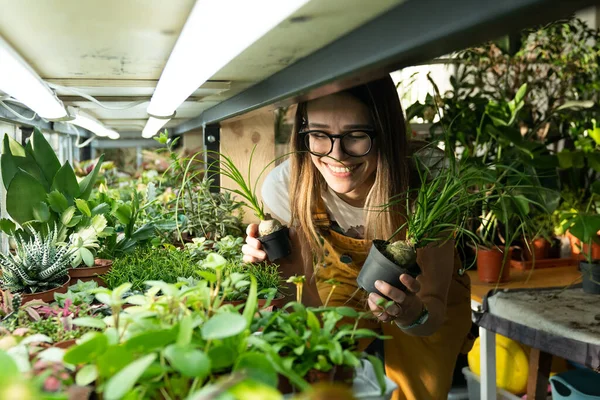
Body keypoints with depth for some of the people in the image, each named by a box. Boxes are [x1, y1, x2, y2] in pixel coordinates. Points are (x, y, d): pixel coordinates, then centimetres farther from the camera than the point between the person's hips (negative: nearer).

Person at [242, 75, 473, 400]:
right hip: (343, 286, 1)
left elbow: (435, 310, -27)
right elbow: (310, 304, -18)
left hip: (428, 293, -1)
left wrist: (414, 314, -49)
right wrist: (277, 265, -38)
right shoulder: (286, 186, -27)